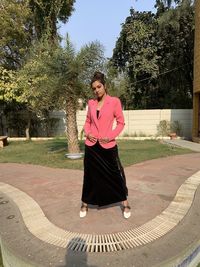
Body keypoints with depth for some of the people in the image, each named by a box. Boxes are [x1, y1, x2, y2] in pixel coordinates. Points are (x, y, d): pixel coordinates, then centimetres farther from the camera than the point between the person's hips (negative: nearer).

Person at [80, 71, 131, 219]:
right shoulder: (91, 103, 7)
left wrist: (111, 136, -13)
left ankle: (125, 203, 26)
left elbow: (121, 122, -1)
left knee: (116, 173, 7)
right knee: (90, 174, 13)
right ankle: (85, 204, 30)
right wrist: (87, 133, -3)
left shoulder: (114, 101, -4)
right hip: (92, 145, 4)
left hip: (108, 145, -3)